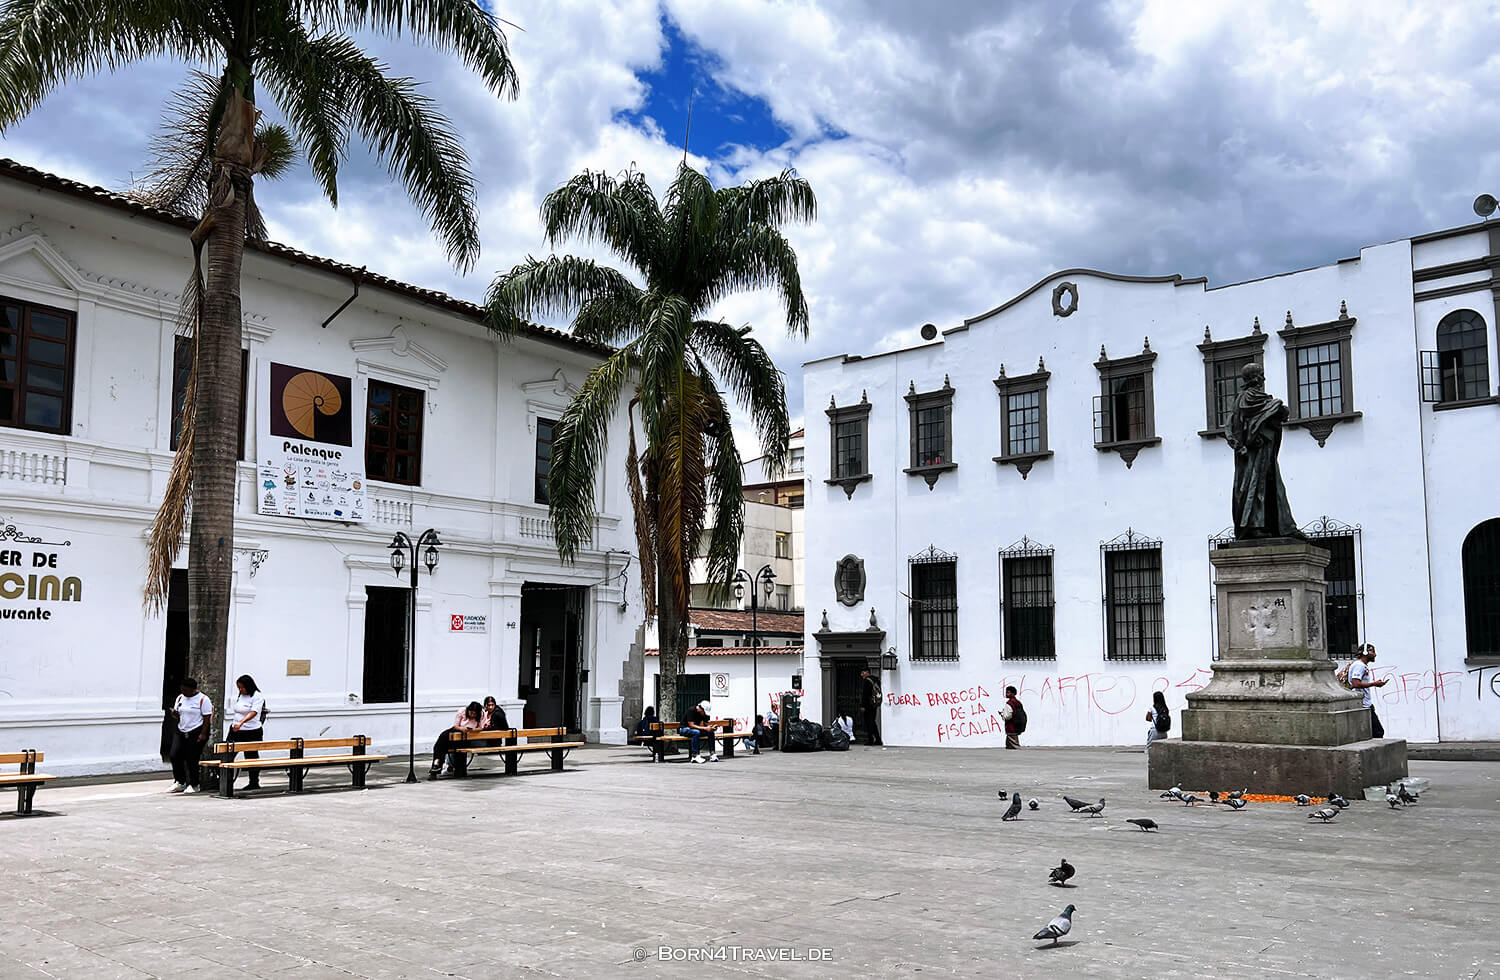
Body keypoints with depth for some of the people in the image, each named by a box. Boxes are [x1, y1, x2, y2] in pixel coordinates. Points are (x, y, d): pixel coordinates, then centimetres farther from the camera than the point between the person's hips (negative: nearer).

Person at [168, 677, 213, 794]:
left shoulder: (203, 699, -7)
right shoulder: (180, 698, 11)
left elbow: (206, 718, -9)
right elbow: (177, 714, 20)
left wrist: (203, 734, -16)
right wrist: (175, 714, -5)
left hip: (196, 733, -6)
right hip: (181, 731, 6)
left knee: (192, 759, -4)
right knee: (175, 756, -4)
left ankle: (193, 785, 9)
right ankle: (179, 783, 10)